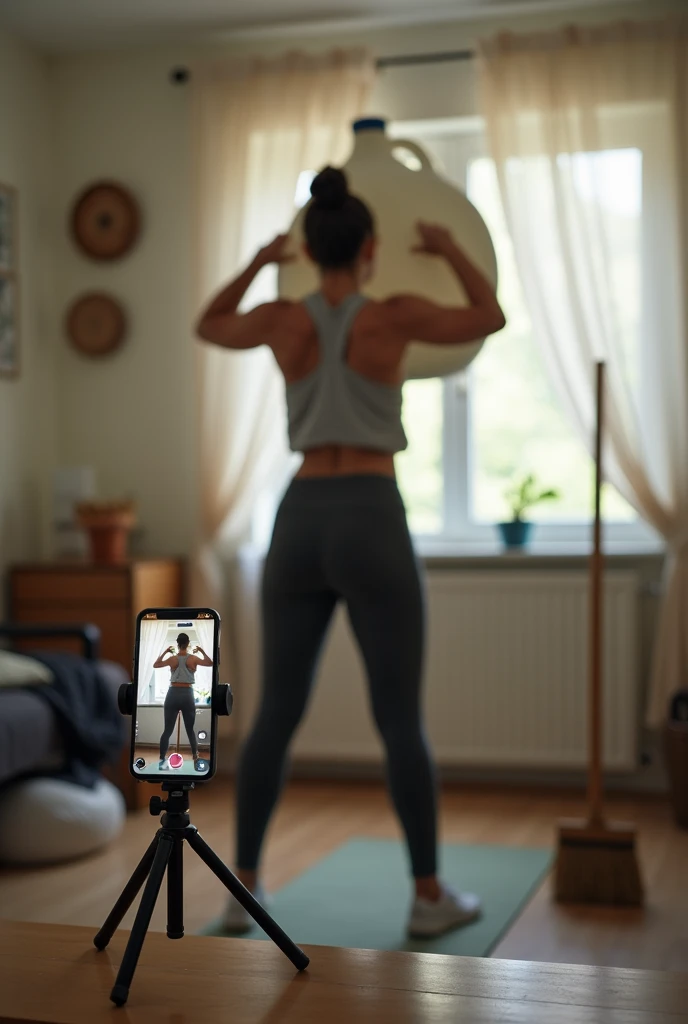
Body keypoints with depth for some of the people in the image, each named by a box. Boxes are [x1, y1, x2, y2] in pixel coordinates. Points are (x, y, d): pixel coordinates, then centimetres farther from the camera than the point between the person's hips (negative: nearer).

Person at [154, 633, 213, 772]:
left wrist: (165, 652, 20)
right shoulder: (193, 658, -2)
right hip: (187, 695, 0)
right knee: (190, 730, 8)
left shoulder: (172, 659, -2)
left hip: (173, 694, 0)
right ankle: (196, 760, 5)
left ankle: (162, 761, -3)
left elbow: (155, 665, 15)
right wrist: (202, 651, 22)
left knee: (167, 730, 2)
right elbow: (210, 663, 14)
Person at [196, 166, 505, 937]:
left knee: (276, 714, 11)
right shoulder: (394, 316, -3)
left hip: (299, 521, 3)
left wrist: (258, 261, 30)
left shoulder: (282, 322, 4)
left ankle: (243, 887, 14)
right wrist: (449, 250, 26)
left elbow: (208, 326, 26)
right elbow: (490, 319, 14)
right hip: (372, 521, -3)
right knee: (400, 720, 4)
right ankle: (429, 895, 12)